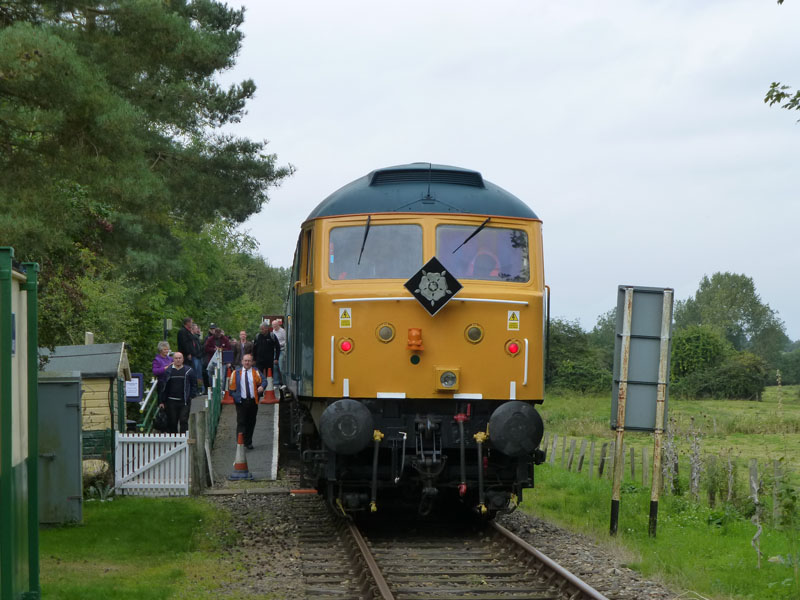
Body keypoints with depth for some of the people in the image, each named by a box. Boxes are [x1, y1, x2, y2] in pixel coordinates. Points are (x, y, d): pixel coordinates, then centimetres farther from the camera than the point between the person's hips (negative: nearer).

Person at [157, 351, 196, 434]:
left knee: (184, 421, -9)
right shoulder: (168, 371, 6)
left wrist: (191, 396, -1)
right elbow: (163, 387, 7)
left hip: (184, 402, -1)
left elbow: (194, 385, 12)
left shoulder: (189, 371, 5)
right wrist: (161, 401, 3)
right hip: (171, 401, 1)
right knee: (172, 422, 6)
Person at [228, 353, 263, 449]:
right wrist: (235, 396, -2)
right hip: (241, 401, -2)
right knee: (241, 422, -11)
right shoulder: (236, 373, 6)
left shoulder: (256, 372, 8)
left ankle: (248, 442, 21)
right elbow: (231, 386, 9)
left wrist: (261, 387, -24)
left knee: (251, 423, 9)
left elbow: (262, 381, -3)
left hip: (253, 401, 2)